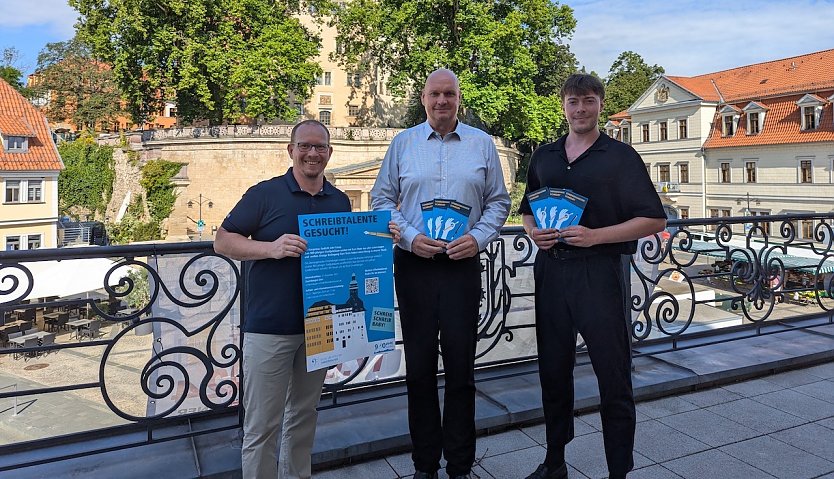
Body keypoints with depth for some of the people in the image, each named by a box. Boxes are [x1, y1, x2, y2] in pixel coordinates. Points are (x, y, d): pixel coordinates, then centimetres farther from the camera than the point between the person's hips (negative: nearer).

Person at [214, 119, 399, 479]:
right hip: (269, 325, -4)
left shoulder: (340, 201, 9)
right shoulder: (265, 193, -5)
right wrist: (272, 248, -22)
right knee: (261, 425, 3)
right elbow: (222, 241, -6)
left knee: (304, 414, 19)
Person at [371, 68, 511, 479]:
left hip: (462, 264, 0)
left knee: (461, 366, 4)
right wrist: (410, 236, -8)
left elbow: (498, 201, 10)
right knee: (419, 365, 7)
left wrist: (478, 237, -7)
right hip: (413, 265, 1)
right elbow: (382, 199, 7)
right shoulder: (402, 143, 8)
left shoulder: (482, 144, 8)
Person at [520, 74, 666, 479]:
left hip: (598, 273, -4)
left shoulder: (620, 157, -1)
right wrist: (533, 231, -1)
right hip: (551, 270, 5)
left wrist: (595, 235, -17)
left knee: (613, 376, 2)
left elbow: (654, 220, -4)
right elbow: (527, 209, 22)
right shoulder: (543, 157, 13)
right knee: (553, 370, 13)